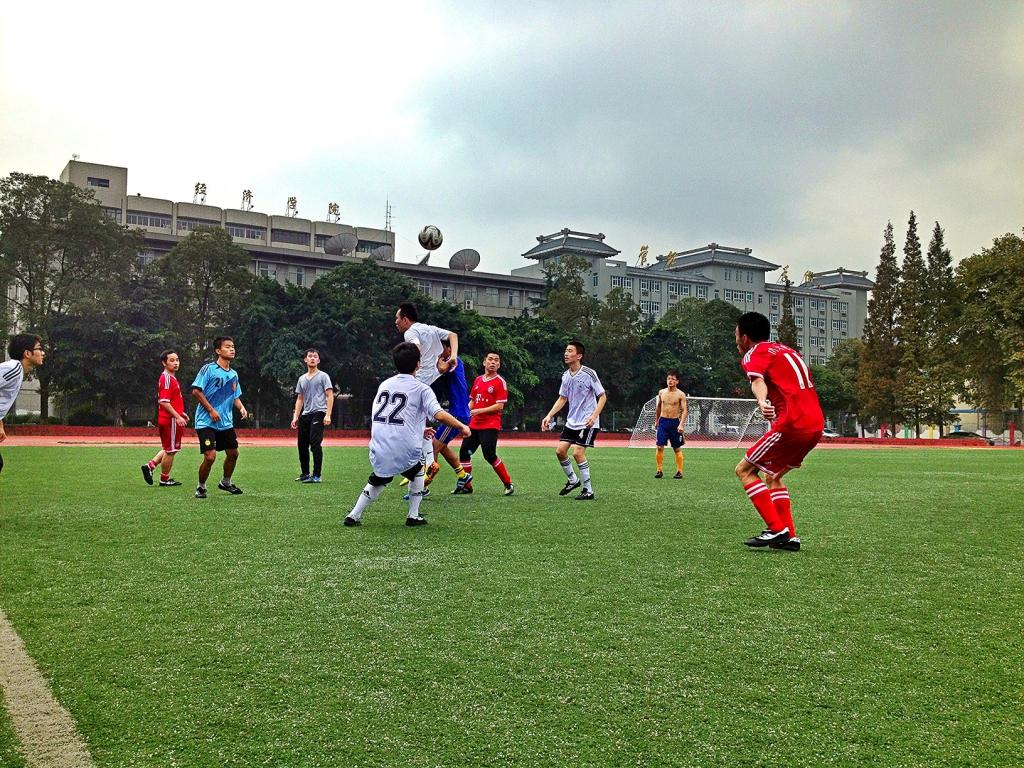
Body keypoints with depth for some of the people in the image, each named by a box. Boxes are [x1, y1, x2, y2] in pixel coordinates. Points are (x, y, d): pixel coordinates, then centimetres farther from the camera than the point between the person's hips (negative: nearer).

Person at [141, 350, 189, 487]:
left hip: (170, 420, 10)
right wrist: (177, 416, -24)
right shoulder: (166, 378, -16)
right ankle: (164, 479, 14)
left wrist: (181, 413, 20)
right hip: (170, 420, -10)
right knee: (170, 450, 2)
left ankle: (150, 466, 19)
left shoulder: (171, 378, 15)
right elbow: (164, 402, -23)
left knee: (169, 449, 21)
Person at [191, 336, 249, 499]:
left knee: (233, 454, 13)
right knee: (210, 456, -14)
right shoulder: (208, 369, -10)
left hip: (226, 423, 7)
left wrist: (241, 408, 0)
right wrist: (211, 410, -17)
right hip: (206, 422, -7)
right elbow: (196, 391, -14)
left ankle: (225, 482, 37)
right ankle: (201, 487, 9)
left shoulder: (233, 374, 11)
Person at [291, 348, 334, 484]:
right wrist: (295, 417, 11)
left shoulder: (323, 376, 1)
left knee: (315, 444, -14)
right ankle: (305, 473, 19)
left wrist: (328, 415, -16)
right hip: (305, 415, 7)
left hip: (318, 413, -6)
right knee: (302, 445, 7)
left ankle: (316, 476, -12)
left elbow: (330, 396, -5)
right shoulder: (302, 379, 19)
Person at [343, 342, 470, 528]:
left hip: (379, 452, 4)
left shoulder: (384, 385, 17)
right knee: (418, 470, 27)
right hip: (406, 452, -4)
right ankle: (413, 516, 24)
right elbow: (440, 415, -15)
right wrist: (462, 426, 0)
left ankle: (354, 516, 18)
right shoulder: (421, 389, 0)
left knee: (378, 480, 28)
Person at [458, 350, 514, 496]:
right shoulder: (478, 380, 14)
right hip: (474, 424, 7)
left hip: (490, 425, -7)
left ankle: (508, 484, 1)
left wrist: (479, 411, -16)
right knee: (464, 452, 4)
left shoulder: (500, 382, -6)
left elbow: (499, 406, -13)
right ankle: (466, 486, 17)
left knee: (490, 456, -14)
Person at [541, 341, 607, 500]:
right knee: (560, 451, 2)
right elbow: (562, 399, 15)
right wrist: (549, 416, 5)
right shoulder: (566, 376, 5)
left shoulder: (589, 373, -14)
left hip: (588, 423, -7)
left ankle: (588, 491, -2)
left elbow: (603, 396, -11)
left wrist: (594, 415, -24)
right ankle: (573, 480, 25)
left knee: (577, 452, -16)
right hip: (572, 422, 7)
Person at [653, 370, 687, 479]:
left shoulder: (681, 394, -6)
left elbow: (684, 410, -10)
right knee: (660, 447, -5)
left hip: (674, 422, -3)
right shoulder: (661, 392, 6)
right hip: (663, 421, 3)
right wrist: (656, 420, 23)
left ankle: (679, 471, 12)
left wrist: (681, 424, -22)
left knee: (677, 449, 5)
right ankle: (659, 470, 2)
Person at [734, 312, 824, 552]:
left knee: (744, 470, 1)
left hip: (792, 423, -9)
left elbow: (757, 382, -22)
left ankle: (776, 529, -8)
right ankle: (789, 537, 13)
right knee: (773, 476, 21)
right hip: (816, 424, 9)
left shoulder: (754, 354, 0)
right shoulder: (786, 350, 27)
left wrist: (762, 402, -41)